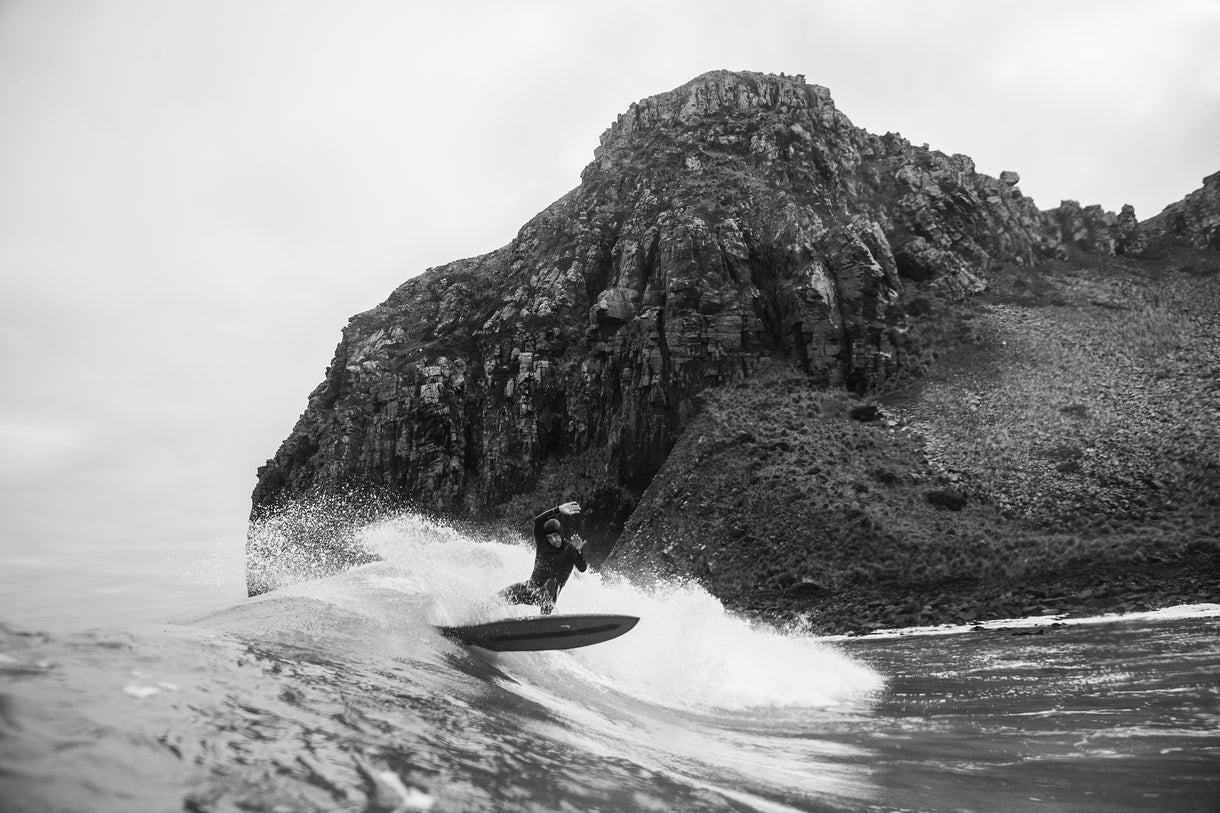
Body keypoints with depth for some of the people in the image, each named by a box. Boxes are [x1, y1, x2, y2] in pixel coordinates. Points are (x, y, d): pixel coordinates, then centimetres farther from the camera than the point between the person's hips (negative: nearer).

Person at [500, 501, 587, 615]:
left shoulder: (569, 549, -3)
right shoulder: (541, 543, 3)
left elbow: (582, 569, -17)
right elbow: (537, 521, -13)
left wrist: (578, 551, -35)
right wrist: (558, 510, -24)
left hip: (549, 592, -2)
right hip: (533, 587, 2)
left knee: (552, 583, -35)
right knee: (503, 595, -14)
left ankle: (546, 614, -40)